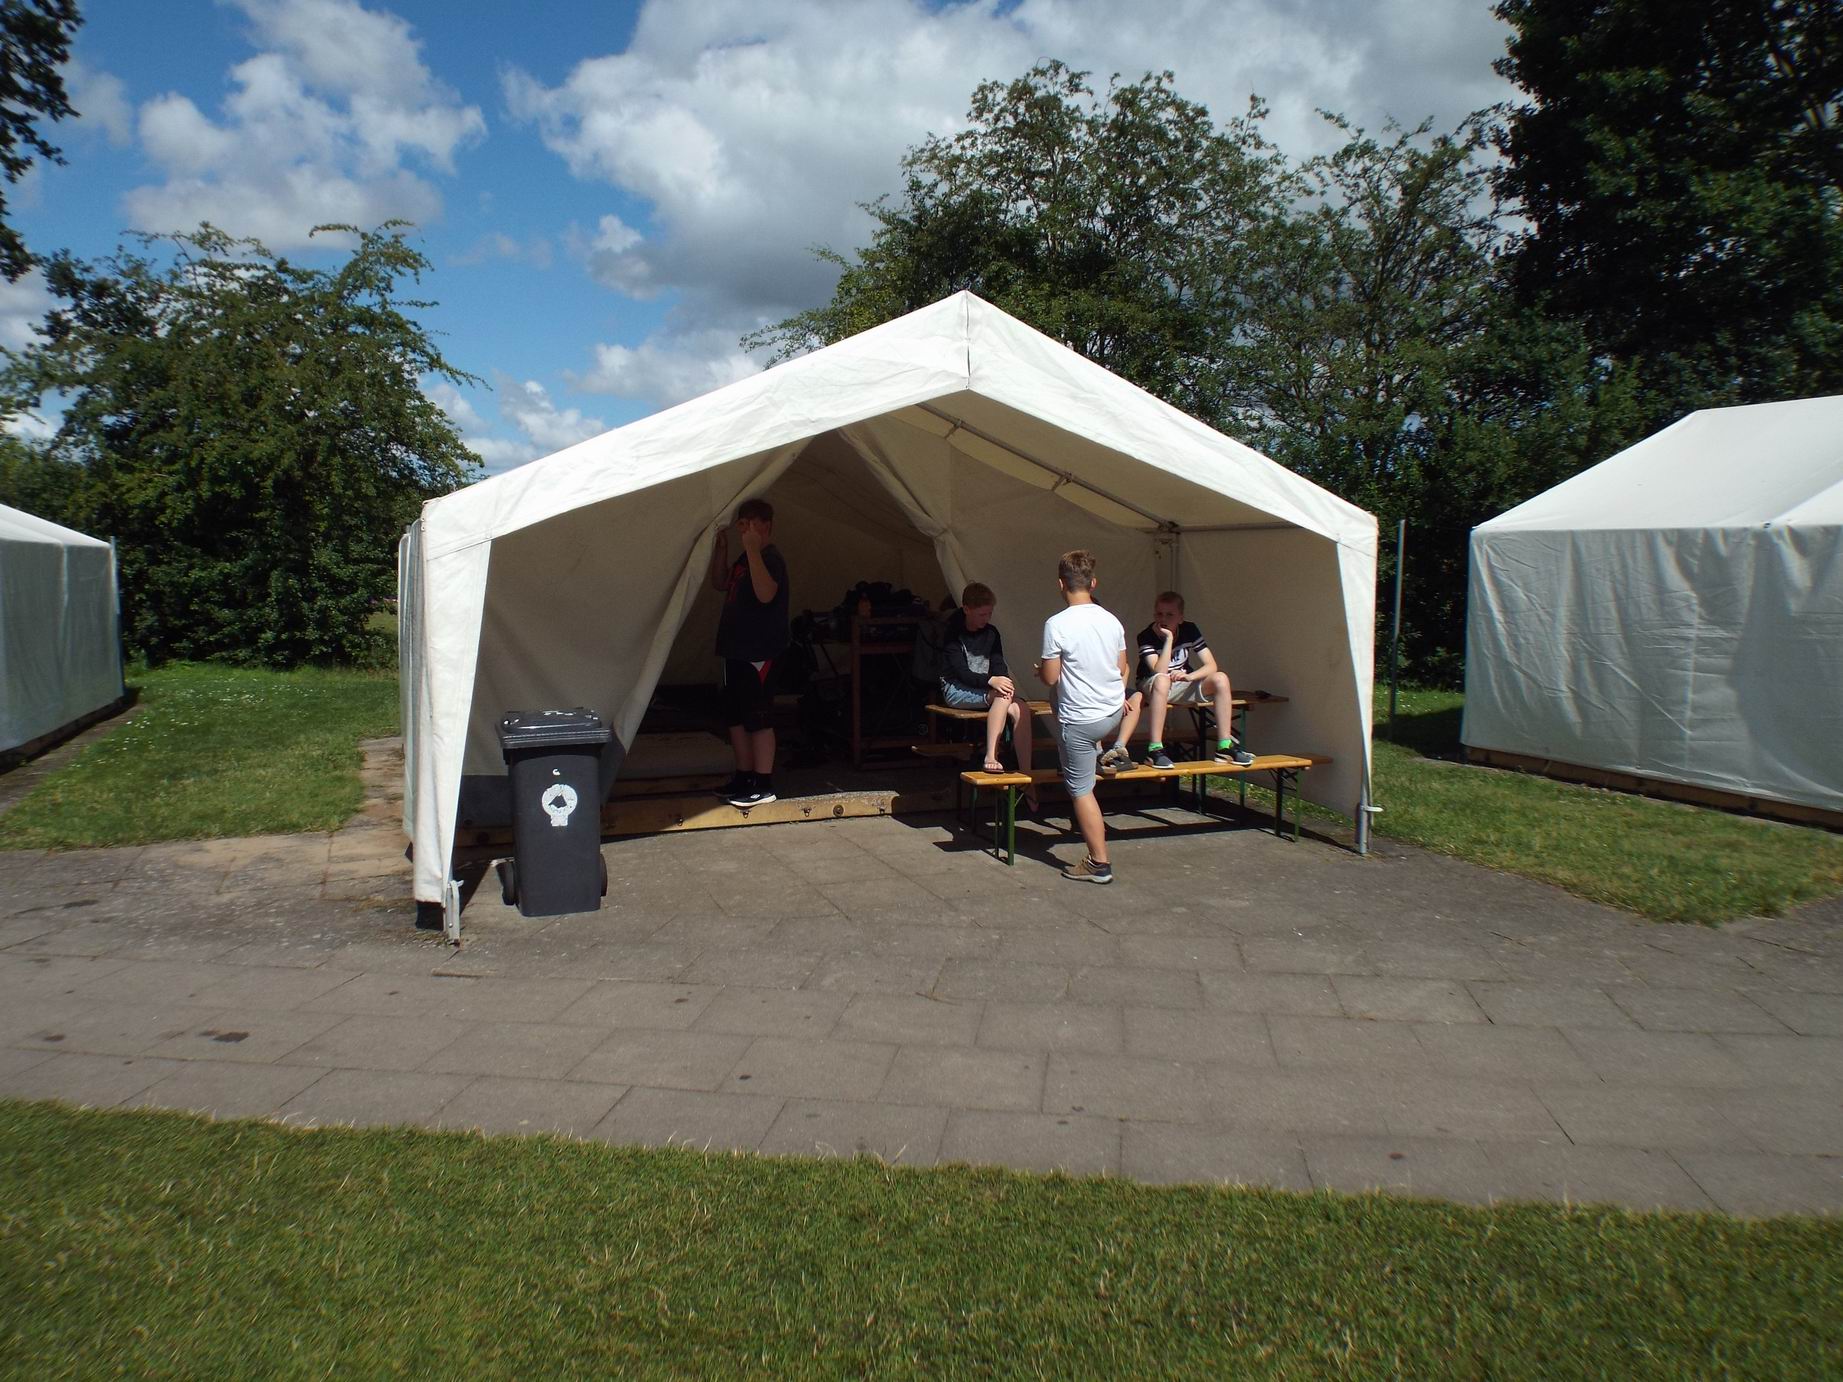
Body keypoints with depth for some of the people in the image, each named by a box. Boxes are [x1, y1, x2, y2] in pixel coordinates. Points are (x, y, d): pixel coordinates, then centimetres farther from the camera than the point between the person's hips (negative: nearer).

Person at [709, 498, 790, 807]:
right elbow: (720, 583, 27)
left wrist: (752, 550, -30)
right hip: (736, 650, 10)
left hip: (759, 652, -10)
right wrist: (721, 548, 14)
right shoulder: (744, 558, 16)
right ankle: (744, 777, 24)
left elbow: (765, 593, -29)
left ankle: (764, 785, -2)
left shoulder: (770, 557, -13)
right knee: (736, 717, 14)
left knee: (757, 718, -7)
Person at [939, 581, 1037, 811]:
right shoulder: (952, 634, -7)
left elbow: (998, 663, 5)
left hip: (984, 689, 5)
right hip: (956, 691, -5)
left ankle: (1027, 779, -28)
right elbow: (962, 673, -16)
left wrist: (1005, 680, -19)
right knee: (1003, 696, -34)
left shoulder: (991, 632, 10)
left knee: (1021, 709, -25)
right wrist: (991, 681, -32)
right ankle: (991, 757, -38)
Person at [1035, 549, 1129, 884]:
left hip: (1080, 720, -7)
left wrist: (1038, 669, 10)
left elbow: (1051, 677, -13)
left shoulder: (1057, 624, -17)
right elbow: (1123, 669, 9)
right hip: (1114, 712, 7)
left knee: (1081, 790, 3)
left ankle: (1099, 864, 7)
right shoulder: (1112, 621, 0)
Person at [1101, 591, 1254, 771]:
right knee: (1162, 681, -40)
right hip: (1152, 689, -4)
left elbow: (1211, 666, -11)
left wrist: (1189, 676, -30)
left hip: (1183, 686, 4)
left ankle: (1225, 746, -21)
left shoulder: (1190, 630, -7)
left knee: (1220, 678, -21)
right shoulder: (1146, 636, -18)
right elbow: (1160, 673, -30)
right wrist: (1169, 638, -31)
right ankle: (1155, 749, -39)